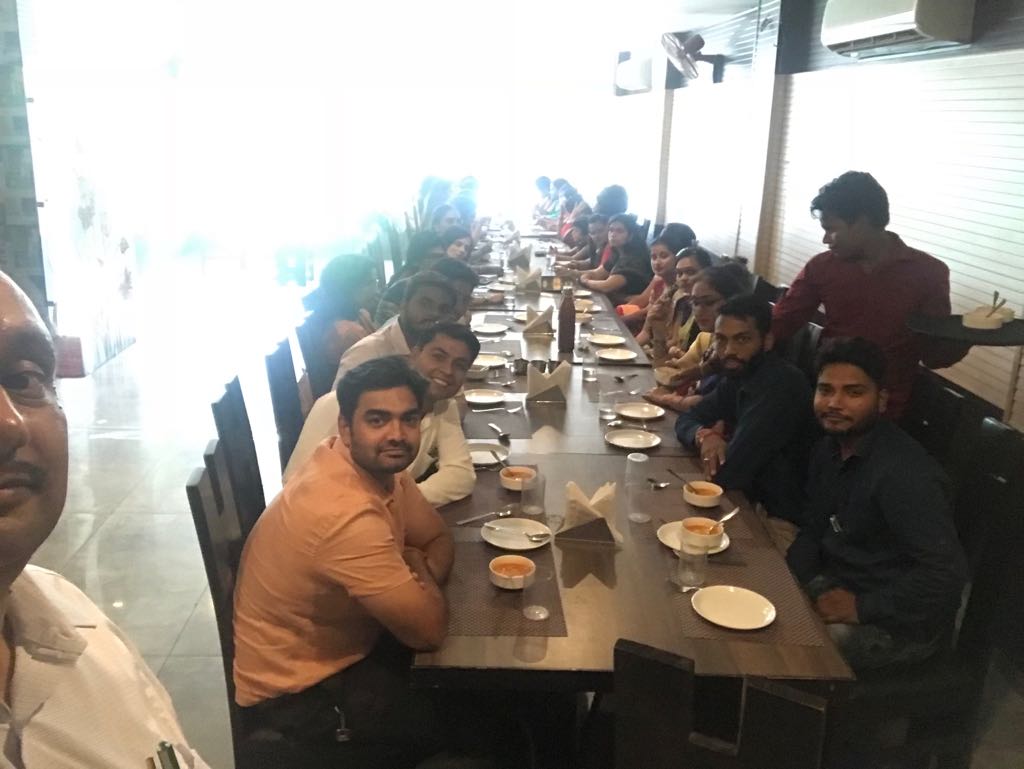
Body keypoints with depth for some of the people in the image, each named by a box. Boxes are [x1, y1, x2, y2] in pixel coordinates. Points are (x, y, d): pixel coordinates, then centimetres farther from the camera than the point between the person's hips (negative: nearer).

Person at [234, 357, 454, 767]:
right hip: (293, 691, -8)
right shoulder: (346, 514, -36)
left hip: (339, 643, 8)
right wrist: (419, 571, -9)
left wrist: (419, 577, -17)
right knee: (440, 724, -12)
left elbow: (438, 539, 4)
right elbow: (430, 629, -29)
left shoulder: (376, 464, -9)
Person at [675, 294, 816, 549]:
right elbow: (686, 420, 8)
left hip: (778, 522, -8)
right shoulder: (740, 375, 3)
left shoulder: (782, 385, -26)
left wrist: (718, 437, -7)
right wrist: (704, 436, -14)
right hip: (751, 502, 8)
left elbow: (727, 473, -28)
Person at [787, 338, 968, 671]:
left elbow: (946, 573, -31)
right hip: (839, 586, 8)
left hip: (901, 622, -8)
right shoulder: (830, 449, 2)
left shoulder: (904, 474, -27)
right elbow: (814, 531, 11)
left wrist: (862, 608, -23)